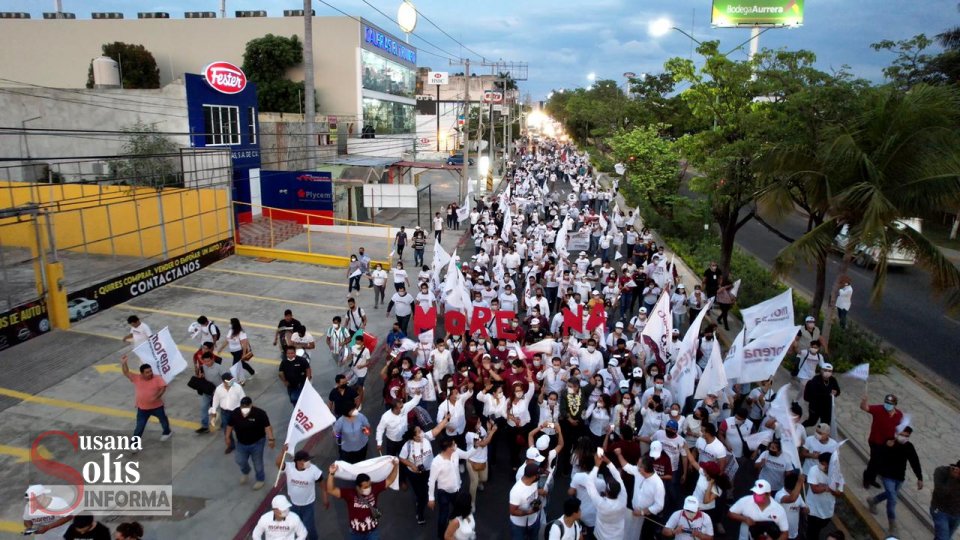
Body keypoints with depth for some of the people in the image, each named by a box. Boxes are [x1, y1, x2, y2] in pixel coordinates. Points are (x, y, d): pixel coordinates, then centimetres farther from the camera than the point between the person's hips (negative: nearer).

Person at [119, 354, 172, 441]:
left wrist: (157, 396, -31)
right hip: (142, 408, 1)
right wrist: (123, 363, -25)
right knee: (140, 426, 8)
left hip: (157, 406, -1)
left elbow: (163, 387, -20)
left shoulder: (157, 378, -16)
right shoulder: (136, 378, -8)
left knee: (163, 420, 21)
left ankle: (167, 432, 47)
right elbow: (126, 373, -11)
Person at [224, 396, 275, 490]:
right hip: (241, 443, 4)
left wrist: (271, 439, -28)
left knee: (257, 463, 10)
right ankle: (245, 472, 49)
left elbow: (267, 426, -21)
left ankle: (260, 479, 35)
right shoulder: (234, 414, -13)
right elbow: (230, 426, 5)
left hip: (257, 443, -4)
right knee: (240, 461, 14)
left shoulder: (260, 413, -25)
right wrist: (227, 437, 9)